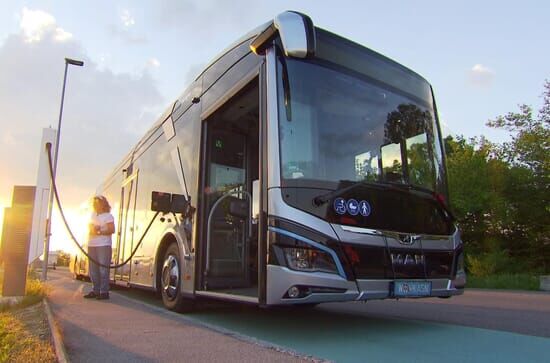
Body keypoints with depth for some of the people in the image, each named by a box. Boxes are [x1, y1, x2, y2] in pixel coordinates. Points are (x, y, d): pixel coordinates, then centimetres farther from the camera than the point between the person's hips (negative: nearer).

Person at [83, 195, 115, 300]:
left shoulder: (108, 216, -3)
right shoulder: (93, 215, 20)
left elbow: (111, 230, -10)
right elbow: (89, 227, 21)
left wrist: (99, 232, -15)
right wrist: (92, 229, -1)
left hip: (103, 245, -7)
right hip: (92, 245, 8)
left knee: (103, 269, -9)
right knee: (93, 270, 8)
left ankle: (104, 292, -7)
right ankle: (96, 290, 15)